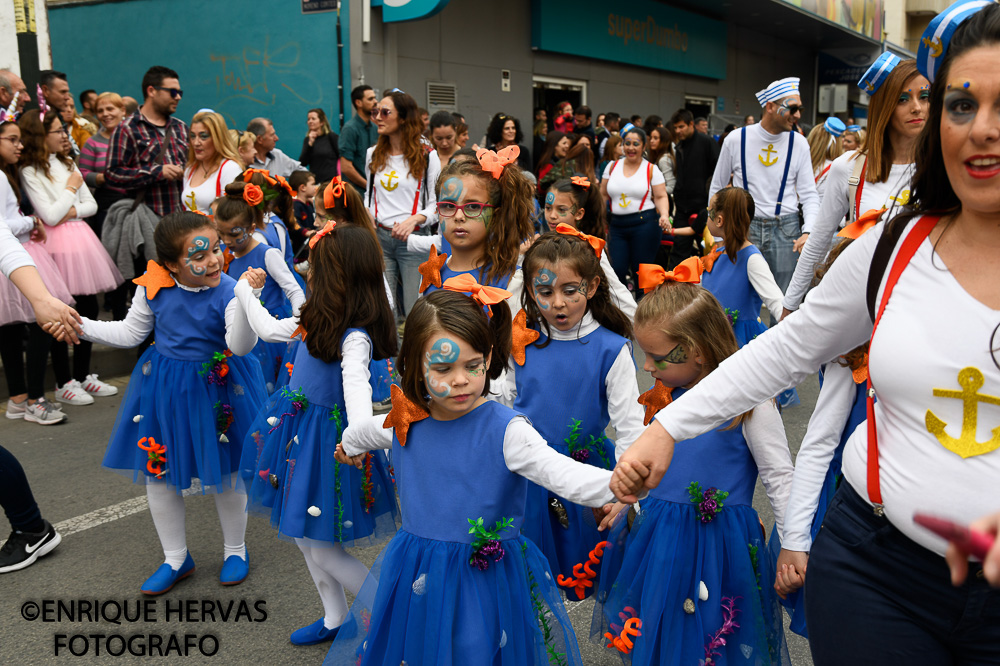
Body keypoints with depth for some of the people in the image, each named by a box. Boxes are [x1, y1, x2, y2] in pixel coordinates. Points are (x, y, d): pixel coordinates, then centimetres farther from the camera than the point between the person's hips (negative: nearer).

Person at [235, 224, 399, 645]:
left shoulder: (355, 337, -25)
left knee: (319, 542, -1)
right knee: (302, 534, 19)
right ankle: (335, 619, 37)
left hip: (326, 439, -9)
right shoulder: (321, 321, 3)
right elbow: (268, 328, 19)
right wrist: (245, 291, 31)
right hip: (298, 428, 9)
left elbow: (356, 385, -42)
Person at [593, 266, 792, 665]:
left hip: (717, 541, -6)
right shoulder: (665, 396, 2)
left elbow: (779, 477, -10)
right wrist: (625, 498, 14)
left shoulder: (749, 402, -16)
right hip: (656, 538, 6)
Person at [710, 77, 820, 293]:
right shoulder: (736, 140, -1)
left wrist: (808, 232, -13)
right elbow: (717, 188, 9)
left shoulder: (799, 143, 2)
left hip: (786, 229, 1)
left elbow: (809, 194, 3)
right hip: (744, 227, -1)